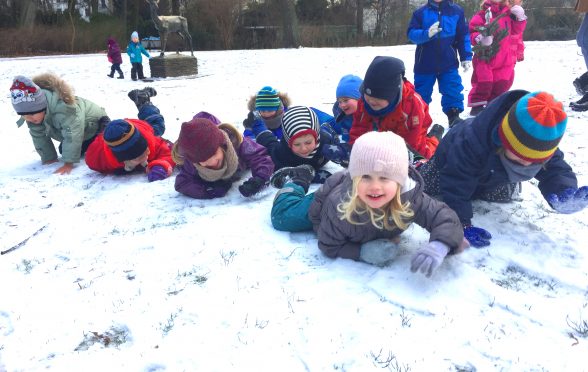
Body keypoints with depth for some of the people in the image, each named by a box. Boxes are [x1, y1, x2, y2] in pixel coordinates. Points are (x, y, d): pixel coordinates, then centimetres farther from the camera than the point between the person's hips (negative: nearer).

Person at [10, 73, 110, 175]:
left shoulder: (62, 108, -46)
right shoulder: (34, 111, -20)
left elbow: (72, 135, -43)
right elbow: (39, 136, -10)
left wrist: (68, 163, -41)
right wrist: (48, 159, -13)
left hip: (96, 123, -7)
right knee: (64, 151, 16)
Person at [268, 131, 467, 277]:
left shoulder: (410, 198, -43)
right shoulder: (339, 205, -48)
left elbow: (446, 218, -41)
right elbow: (329, 246, -34)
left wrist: (438, 247, -61)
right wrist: (363, 252, -49)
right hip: (322, 203, -3)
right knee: (281, 218, 14)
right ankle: (295, 181, 34)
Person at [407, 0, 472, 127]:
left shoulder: (456, 11, 3)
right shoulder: (421, 12, -1)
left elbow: (463, 36, 7)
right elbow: (411, 34, -8)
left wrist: (466, 57, 3)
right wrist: (427, 34, -27)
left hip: (448, 64, 1)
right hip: (425, 64, 0)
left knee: (453, 91, -1)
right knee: (422, 93, 10)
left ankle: (454, 117, 10)